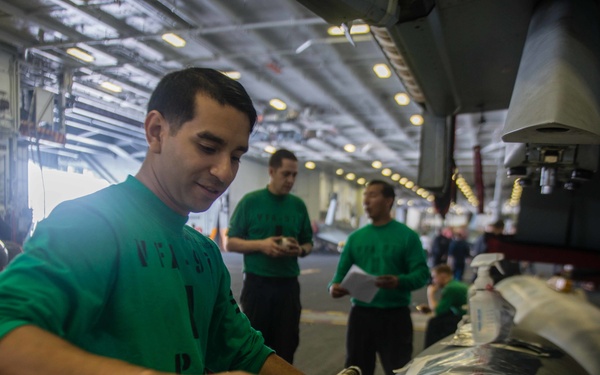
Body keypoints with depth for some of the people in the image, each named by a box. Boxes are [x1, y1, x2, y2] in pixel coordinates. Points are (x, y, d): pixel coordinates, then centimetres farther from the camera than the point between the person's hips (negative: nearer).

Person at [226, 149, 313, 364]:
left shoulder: (298, 205, 7)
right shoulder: (250, 201, -2)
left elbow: (308, 243, 14)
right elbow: (230, 243, -2)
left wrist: (300, 250, -9)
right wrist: (260, 245, -17)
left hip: (288, 284, 3)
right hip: (256, 283, -3)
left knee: (286, 346, 8)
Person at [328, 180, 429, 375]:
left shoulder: (407, 235, -3)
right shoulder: (355, 237, 7)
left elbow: (422, 273, -9)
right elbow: (342, 273, 7)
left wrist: (399, 282, -29)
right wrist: (334, 286, -16)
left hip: (395, 316, -3)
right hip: (360, 314, 4)